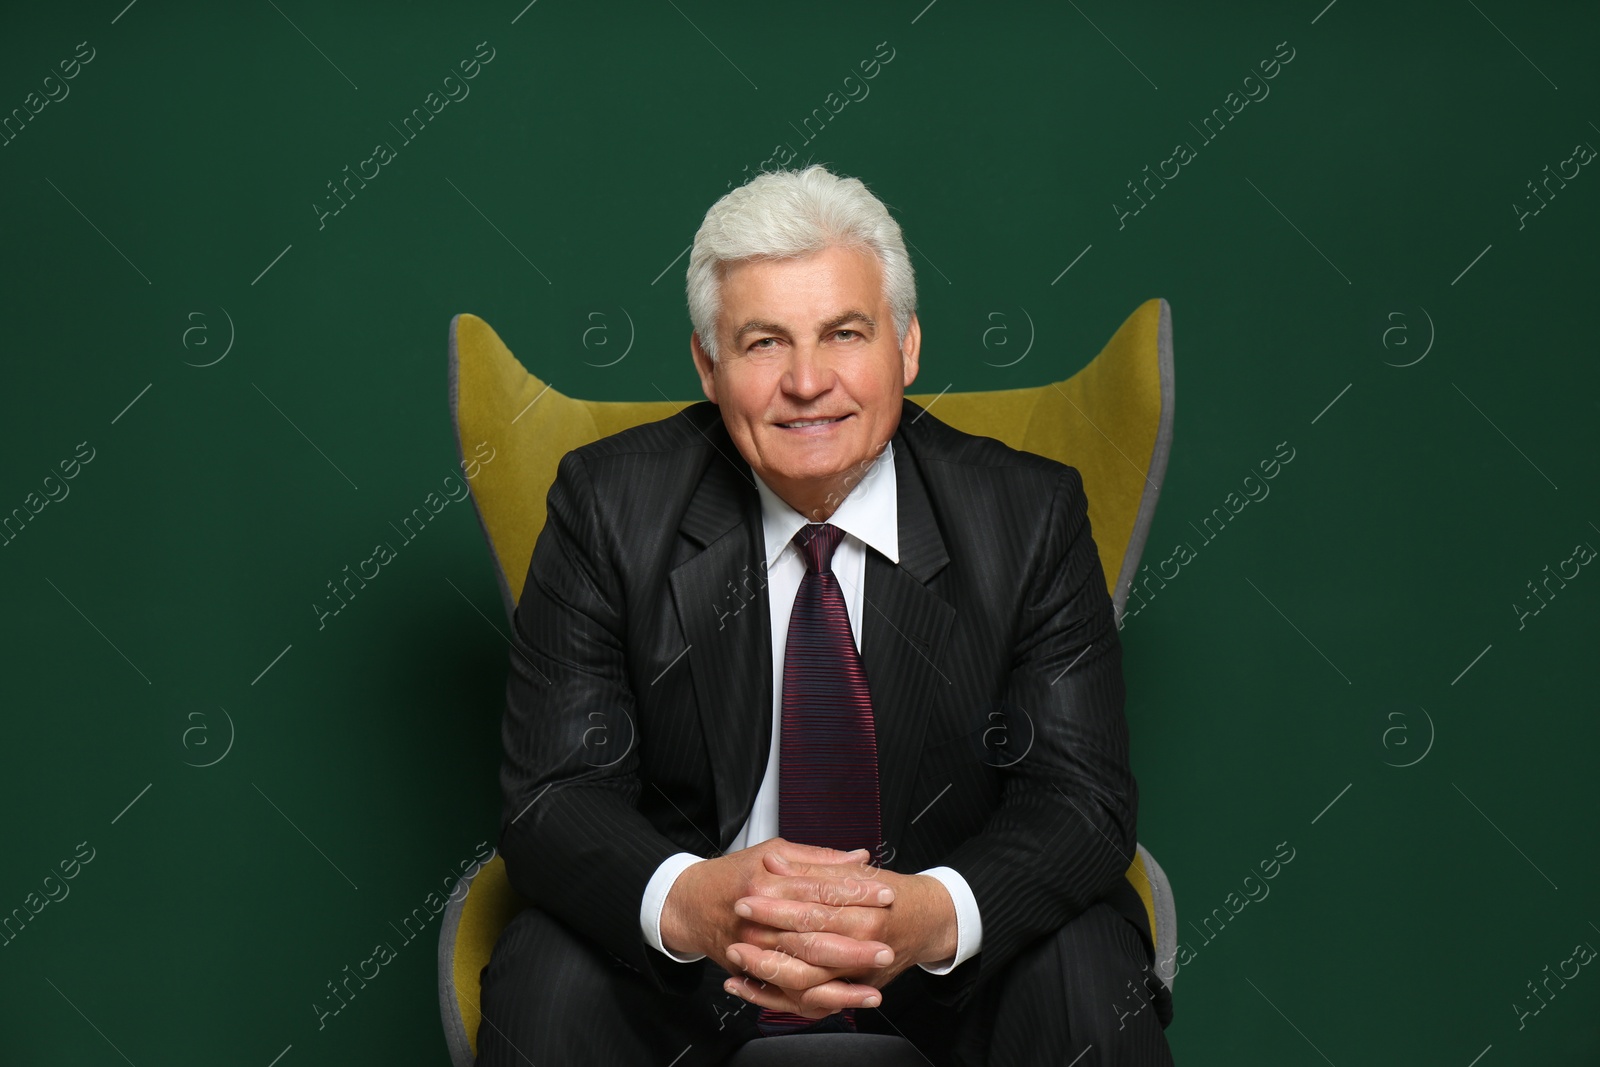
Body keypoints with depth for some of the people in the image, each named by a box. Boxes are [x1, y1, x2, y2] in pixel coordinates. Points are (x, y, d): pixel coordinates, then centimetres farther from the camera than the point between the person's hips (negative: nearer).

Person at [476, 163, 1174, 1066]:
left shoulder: (1031, 517, -9)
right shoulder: (610, 507, -10)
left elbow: (1083, 796, -13)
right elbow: (553, 796, -13)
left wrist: (937, 912, -36)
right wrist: (686, 903, -37)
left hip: (952, 932, 0)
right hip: (682, 934, 0)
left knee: (1091, 976, -28)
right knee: (546, 983, -28)